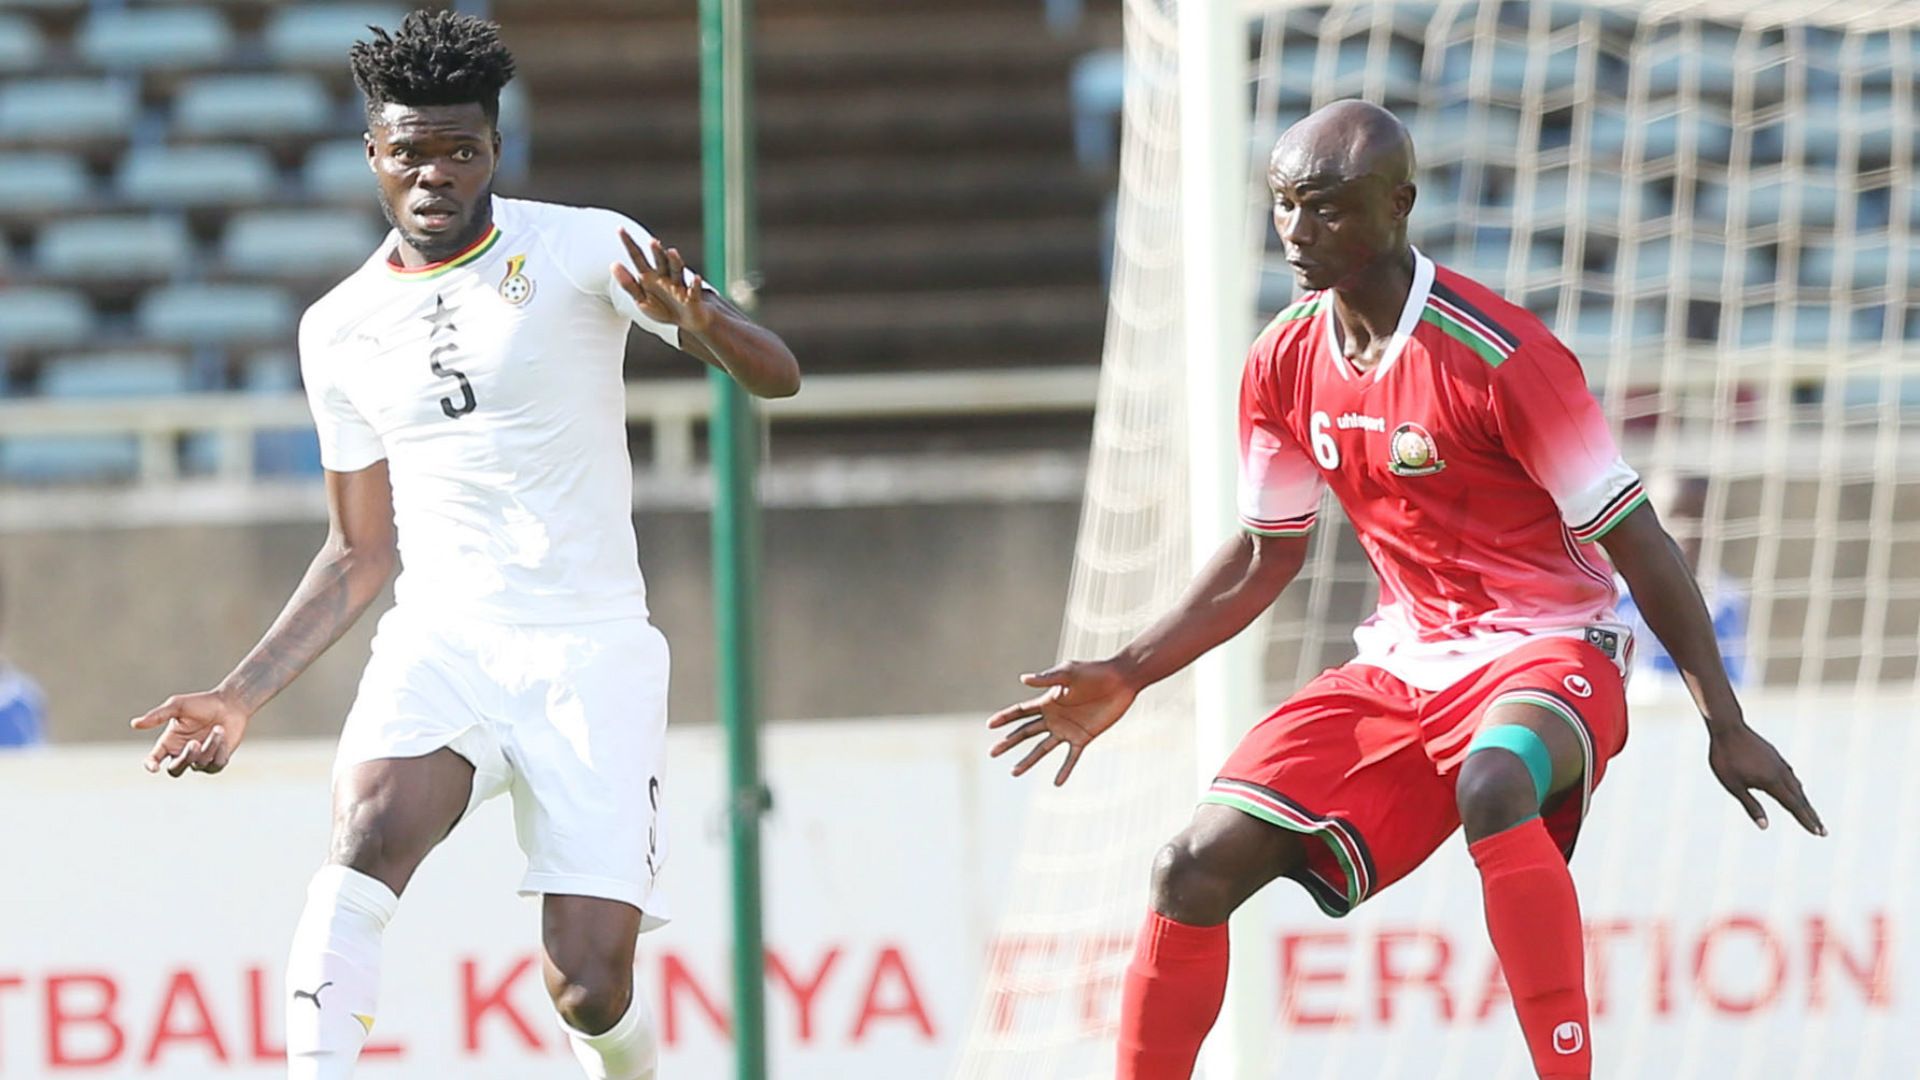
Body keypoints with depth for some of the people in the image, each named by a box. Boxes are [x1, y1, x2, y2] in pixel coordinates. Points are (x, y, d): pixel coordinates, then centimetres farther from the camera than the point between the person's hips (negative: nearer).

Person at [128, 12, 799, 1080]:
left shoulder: (581, 248, -2)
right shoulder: (341, 331, 9)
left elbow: (778, 374, -8)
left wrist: (701, 320, -31)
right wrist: (242, 697, 10)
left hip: (591, 651, -2)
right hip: (440, 642, 2)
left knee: (592, 988, -8)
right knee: (370, 831, -31)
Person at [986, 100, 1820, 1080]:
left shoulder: (1494, 355, -19)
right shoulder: (1284, 366, 1)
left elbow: (1635, 540, -14)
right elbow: (1265, 556, 17)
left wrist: (1725, 722, -14)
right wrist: (1125, 677, 10)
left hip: (1546, 649, -6)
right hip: (1402, 664, 6)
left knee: (1492, 786, -41)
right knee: (1198, 869, -8)